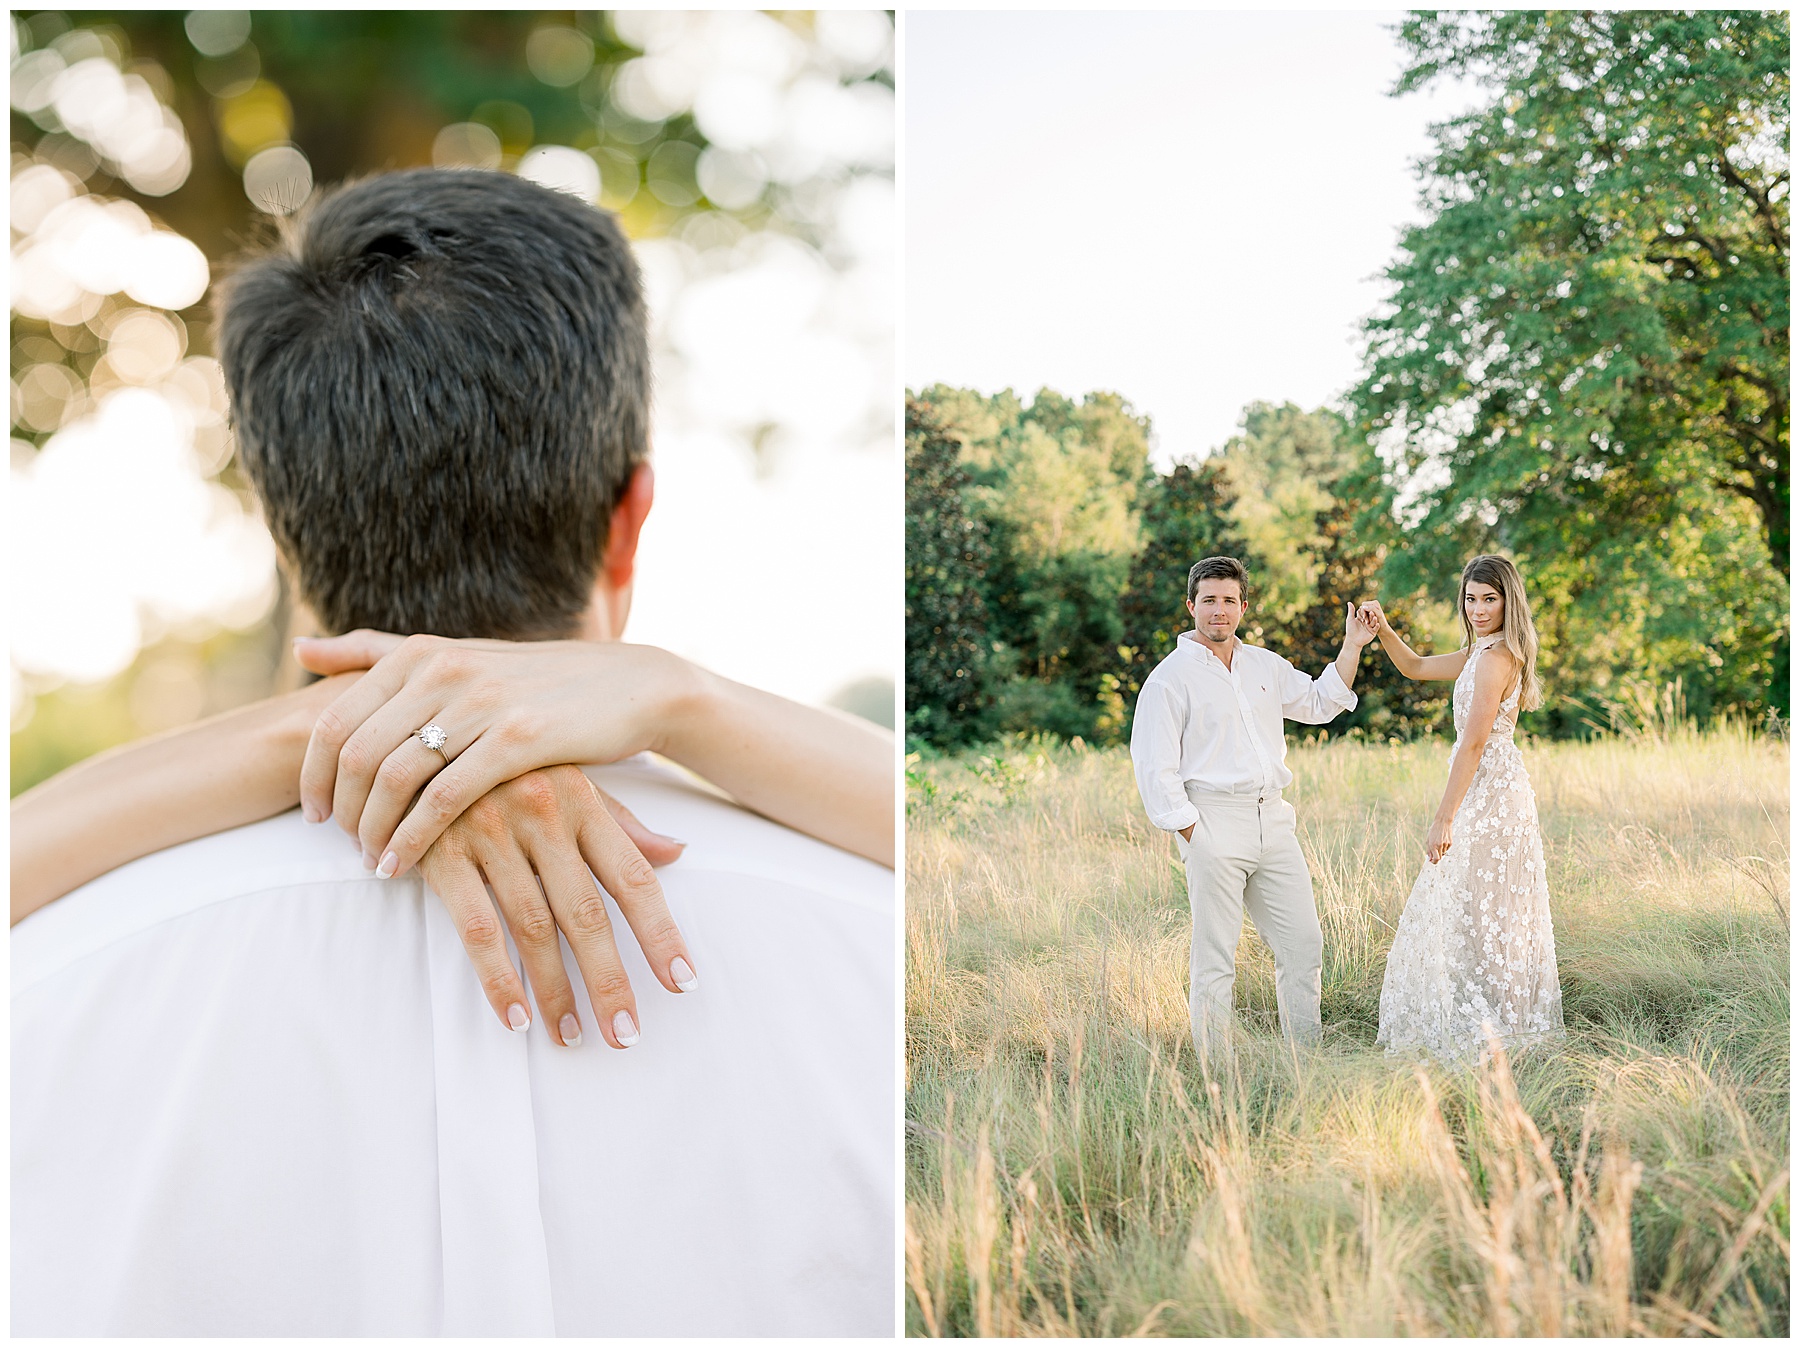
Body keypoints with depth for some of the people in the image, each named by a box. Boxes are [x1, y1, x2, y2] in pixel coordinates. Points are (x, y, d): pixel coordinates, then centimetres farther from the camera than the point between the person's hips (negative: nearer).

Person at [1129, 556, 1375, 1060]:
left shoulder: (1265, 666, 15)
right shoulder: (1170, 678, -4)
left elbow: (1319, 704, 28)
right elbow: (1154, 770, -8)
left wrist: (1351, 648, 17)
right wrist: (1192, 835, -12)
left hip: (1273, 823, 6)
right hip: (1212, 825, -6)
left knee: (1303, 943, 8)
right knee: (1214, 958, -3)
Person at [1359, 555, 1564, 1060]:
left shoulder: (1496, 658, -17)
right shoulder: (1481, 650, 13)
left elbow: (1473, 743, -21)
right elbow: (1416, 667, 25)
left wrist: (1444, 818, -22)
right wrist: (1383, 630, 6)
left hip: (1489, 792, -10)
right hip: (1497, 792, 10)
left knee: (1470, 911, -5)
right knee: (1487, 912, 15)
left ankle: (1483, 1033, 2)